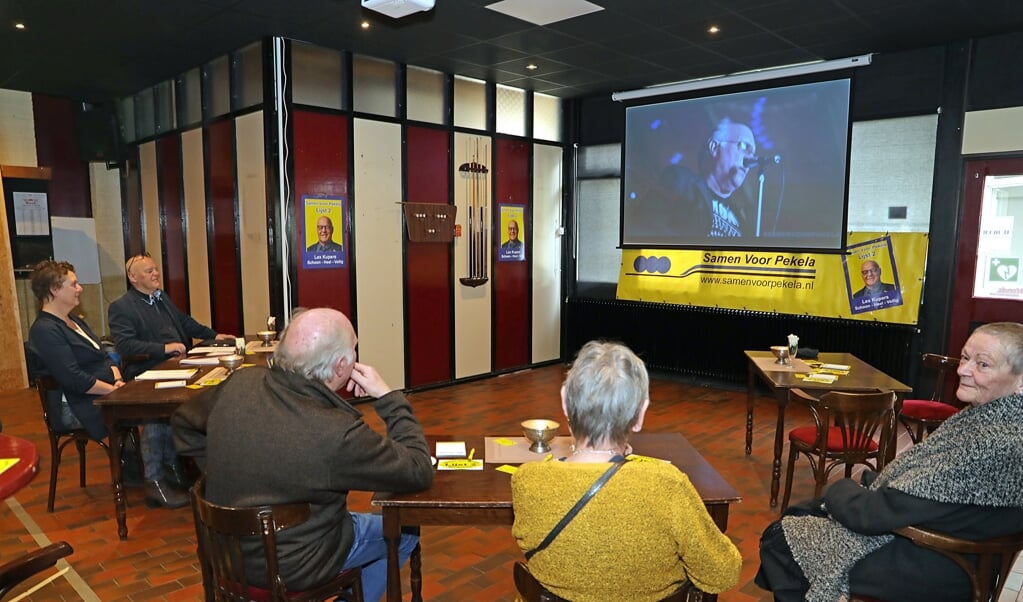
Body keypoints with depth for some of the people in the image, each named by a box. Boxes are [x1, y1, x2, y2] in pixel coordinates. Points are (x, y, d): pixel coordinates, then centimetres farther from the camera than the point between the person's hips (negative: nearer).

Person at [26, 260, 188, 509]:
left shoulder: (74, 321, 17)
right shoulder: (45, 331, -13)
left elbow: (105, 357, 16)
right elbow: (75, 380, -22)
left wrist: (118, 380, -2)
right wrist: (115, 390, -17)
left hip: (104, 393, 9)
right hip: (79, 407, -9)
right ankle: (154, 483, -15)